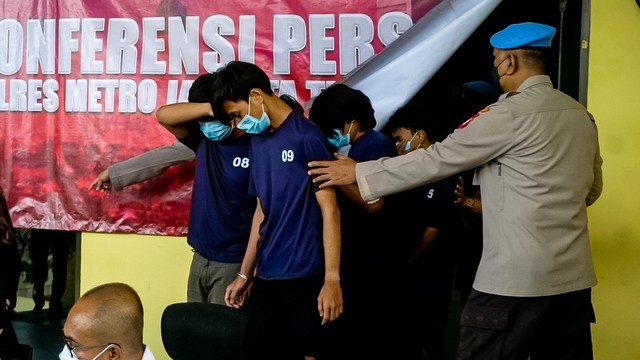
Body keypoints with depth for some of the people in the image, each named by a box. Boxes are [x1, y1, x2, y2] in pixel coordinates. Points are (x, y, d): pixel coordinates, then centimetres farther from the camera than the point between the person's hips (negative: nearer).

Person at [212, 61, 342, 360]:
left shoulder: (307, 137, -10)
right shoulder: (257, 141, 12)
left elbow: (329, 209, -12)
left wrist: (332, 278, -17)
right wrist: (244, 274, 16)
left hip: (305, 276, -7)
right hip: (265, 275, 7)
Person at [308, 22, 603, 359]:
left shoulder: (511, 113, -12)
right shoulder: (581, 115, 11)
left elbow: (437, 160, -10)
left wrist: (358, 173, -2)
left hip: (516, 278, -7)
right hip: (573, 276, 8)